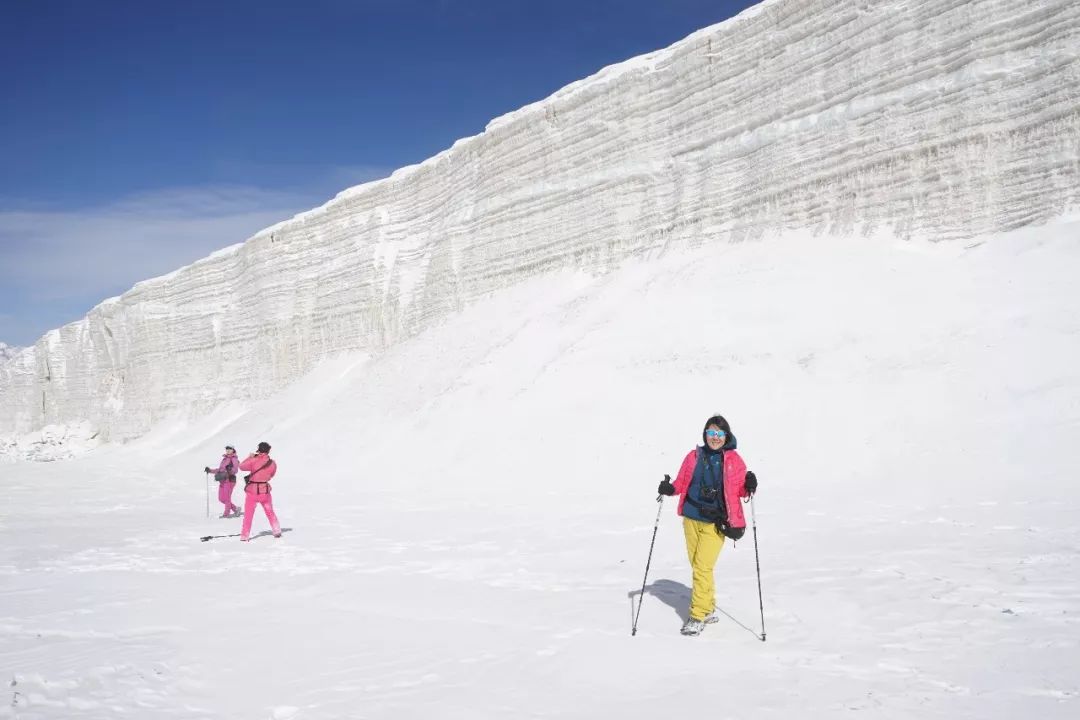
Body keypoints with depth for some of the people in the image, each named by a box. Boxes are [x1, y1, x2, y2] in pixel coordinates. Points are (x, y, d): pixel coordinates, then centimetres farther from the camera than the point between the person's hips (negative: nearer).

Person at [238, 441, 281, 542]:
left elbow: (242, 466, -6)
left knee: (248, 514, 7)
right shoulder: (272, 463, -6)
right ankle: (277, 531, 21)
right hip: (265, 491, 3)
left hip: (252, 491, -3)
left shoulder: (254, 460, -16)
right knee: (270, 512, 19)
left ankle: (244, 536, 4)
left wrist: (249, 457, 5)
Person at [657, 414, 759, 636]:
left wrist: (749, 486, -18)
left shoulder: (734, 460, -2)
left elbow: (740, 489, 3)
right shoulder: (694, 456, 5)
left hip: (716, 523, -4)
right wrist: (669, 488, -8)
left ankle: (698, 616, -4)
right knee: (697, 566, 11)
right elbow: (682, 482, 11)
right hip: (691, 518, 4)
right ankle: (709, 610, 27)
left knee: (702, 567, -12)